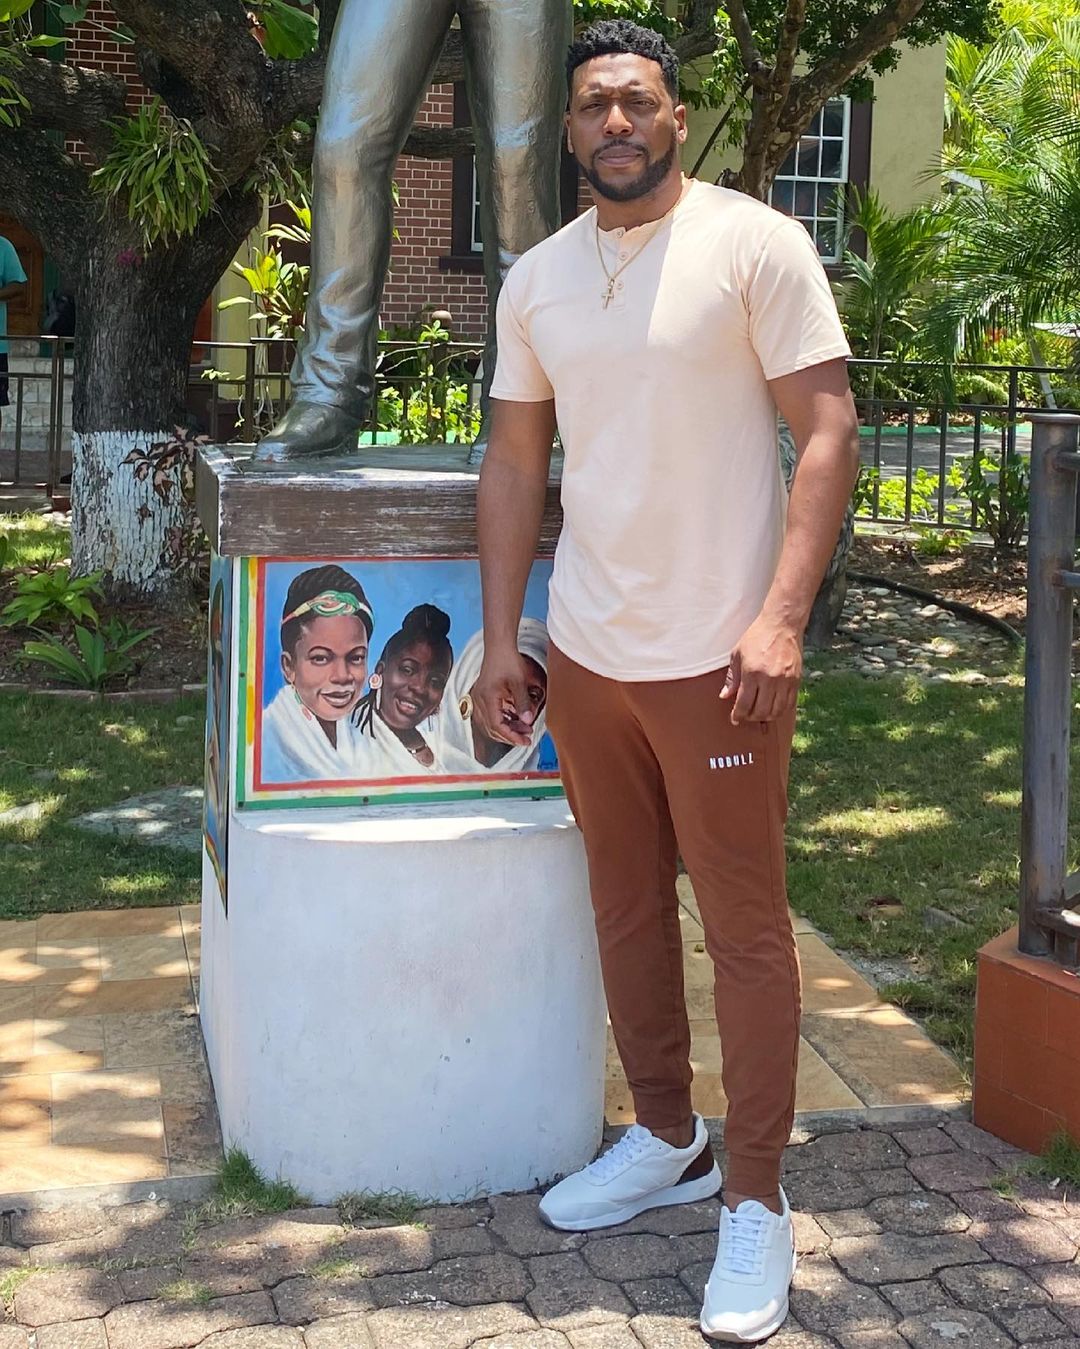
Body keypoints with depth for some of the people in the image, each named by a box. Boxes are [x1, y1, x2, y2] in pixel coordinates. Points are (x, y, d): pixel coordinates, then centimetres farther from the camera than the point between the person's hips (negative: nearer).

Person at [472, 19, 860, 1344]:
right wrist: (500, 639, 7)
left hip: (715, 656, -5)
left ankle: (755, 1198, 14)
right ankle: (665, 1140, 32)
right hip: (584, 654, 6)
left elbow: (828, 428, -10)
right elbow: (514, 464, 12)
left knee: (744, 924, 2)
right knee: (625, 908, 15)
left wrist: (781, 616, -18)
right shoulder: (535, 281, 10)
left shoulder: (755, 244, -5)